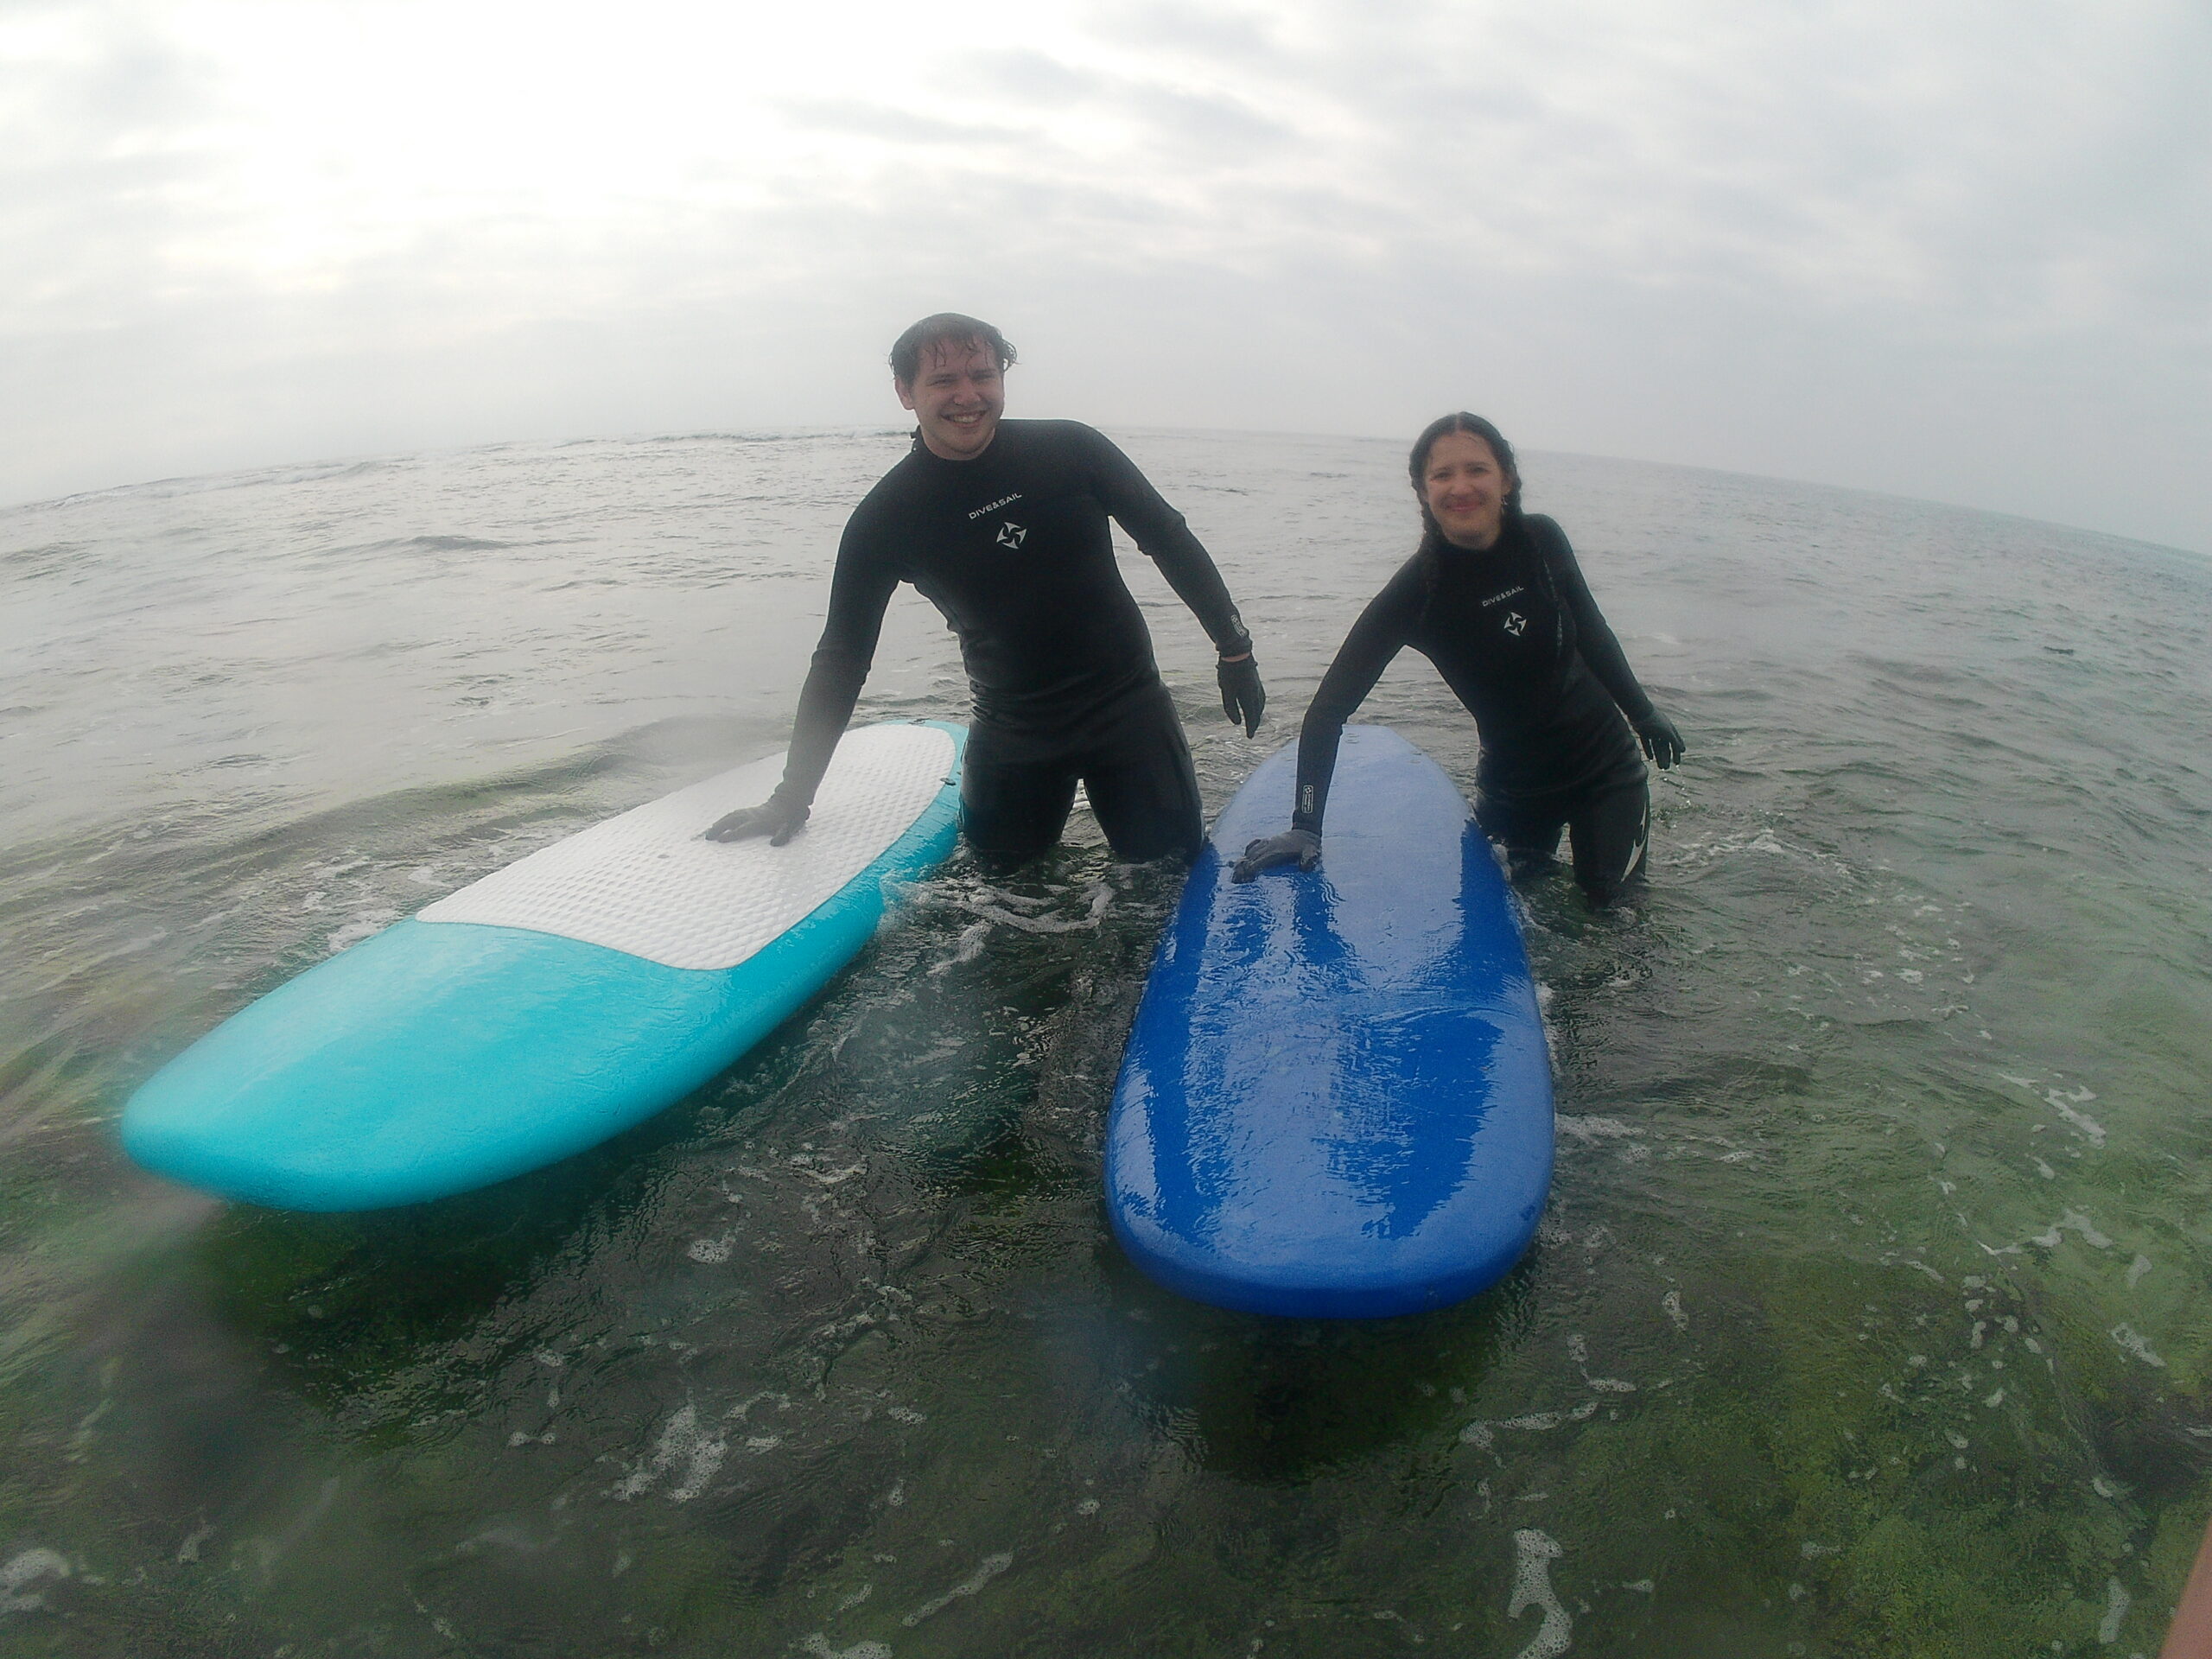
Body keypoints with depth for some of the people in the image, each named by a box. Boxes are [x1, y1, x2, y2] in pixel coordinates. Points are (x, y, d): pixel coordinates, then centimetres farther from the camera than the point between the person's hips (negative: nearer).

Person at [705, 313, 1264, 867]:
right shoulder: (884, 520, -8)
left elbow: (1172, 542, 2)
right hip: (1011, 733, 0)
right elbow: (841, 660, -5)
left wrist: (1236, 650, 2)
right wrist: (792, 796, -8)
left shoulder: (1070, 450, -7)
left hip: (1128, 707, 0)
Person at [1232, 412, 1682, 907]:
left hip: (1605, 759, 2)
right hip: (1515, 780, -2)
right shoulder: (1419, 588, -24)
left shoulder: (1542, 541, -13)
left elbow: (1590, 631, 6)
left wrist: (1643, 713, 16)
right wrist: (1306, 825, -35)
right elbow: (1330, 708, -28)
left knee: (1607, 895, 8)